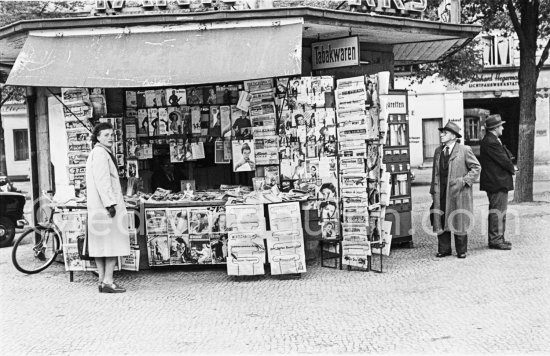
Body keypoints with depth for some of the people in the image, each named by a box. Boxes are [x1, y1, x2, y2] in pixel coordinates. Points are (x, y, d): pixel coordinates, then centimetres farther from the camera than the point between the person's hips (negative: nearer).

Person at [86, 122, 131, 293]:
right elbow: (102, 181, -20)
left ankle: (102, 281, 15)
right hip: (105, 204, -11)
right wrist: (110, 204, -22)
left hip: (97, 206, 11)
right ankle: (107, 281, -7)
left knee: (101, 244, 10)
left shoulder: (95, 153, 21)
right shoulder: (100, 153, -11)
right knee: (113, 242, -7)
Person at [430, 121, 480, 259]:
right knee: (440, 221, 4)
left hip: (458, 191, -4)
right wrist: (433, 190, 11)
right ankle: (444, 249, 15)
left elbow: (476, 167, 0)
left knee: (459, 221, 3)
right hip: (441, 192, 5)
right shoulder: (438, 151, 13)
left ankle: (461, 250, 15)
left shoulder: (464, 150, -3)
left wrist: (464, 180, -10)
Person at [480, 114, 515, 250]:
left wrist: (511, 166, 0)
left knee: (500, 210, 16)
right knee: (497, 211, -6)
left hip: (498, 182, 11)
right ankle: (495, 240, -1)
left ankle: (497, 238, 24)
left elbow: (506, 155, 17)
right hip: (497, 183, -11)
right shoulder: (491, 142, -19)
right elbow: (504, 161, -17)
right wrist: (512, 169, 0)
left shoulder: (493, 140, 16)